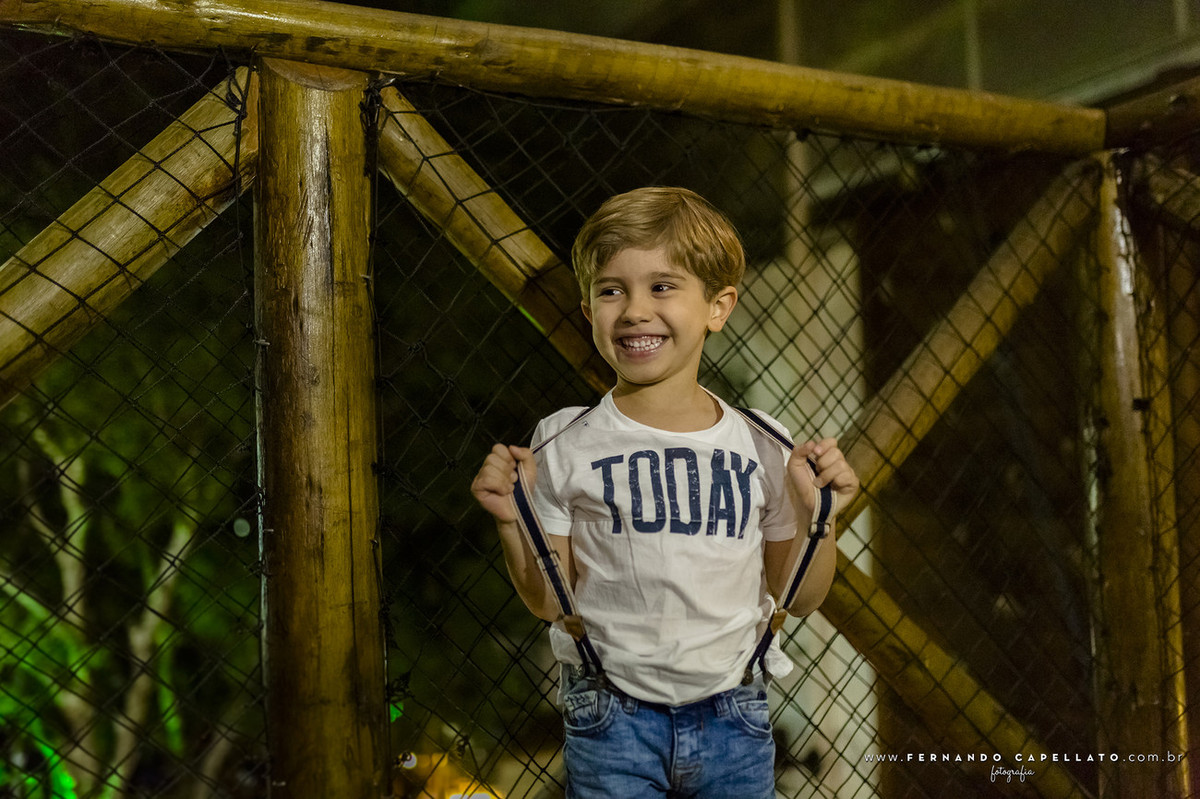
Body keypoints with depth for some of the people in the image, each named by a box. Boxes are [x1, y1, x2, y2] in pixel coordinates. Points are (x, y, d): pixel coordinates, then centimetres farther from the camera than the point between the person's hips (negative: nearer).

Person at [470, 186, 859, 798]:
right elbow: (549, 603, -1)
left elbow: (798, 598, 5)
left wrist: (815, 514, -10)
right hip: (611, 720, -2)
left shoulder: (762, 446, -3)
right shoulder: (566, 446, -7)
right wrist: (511, 520, -15)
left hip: (734, 721, 2)